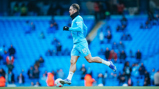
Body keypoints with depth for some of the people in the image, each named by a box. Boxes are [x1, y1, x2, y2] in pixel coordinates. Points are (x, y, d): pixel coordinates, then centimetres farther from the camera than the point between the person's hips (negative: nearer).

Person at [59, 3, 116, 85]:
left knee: (90, 59, -8)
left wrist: (69, 28, -24)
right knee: (72, 62, -3)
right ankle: (69, 79, -10)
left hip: (81, 43, -9)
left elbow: (80, 28, -25)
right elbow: (85, 28, 32)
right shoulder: (74, 19, 21)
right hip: (75, 44, 9)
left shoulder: (78, 18, -8)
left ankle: (108, 63, 3)